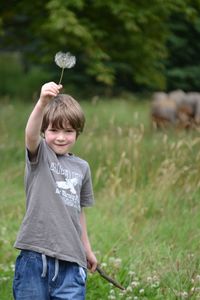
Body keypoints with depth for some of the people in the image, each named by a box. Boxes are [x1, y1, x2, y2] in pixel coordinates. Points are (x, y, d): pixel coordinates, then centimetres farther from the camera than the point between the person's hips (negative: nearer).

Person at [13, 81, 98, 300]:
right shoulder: (39, 155, 1)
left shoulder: (81, 167, 13)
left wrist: (87, 250, 27)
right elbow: (31, 133, -23)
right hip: (35, 257, -3)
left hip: (70, 261, 3)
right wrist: (42, 102, -41)